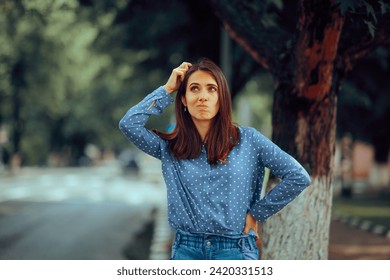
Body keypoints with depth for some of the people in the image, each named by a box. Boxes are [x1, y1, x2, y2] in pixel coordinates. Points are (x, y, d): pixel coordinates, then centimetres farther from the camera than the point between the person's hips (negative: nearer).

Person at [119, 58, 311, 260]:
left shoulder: (248, 140, 3)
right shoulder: (169, 146, 8)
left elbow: (298, 177, 2)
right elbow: (129, 123, -7)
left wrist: (257, 213, 2)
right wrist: (167, 89, 2)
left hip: (235, 251, -2)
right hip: (186, 251, 2)